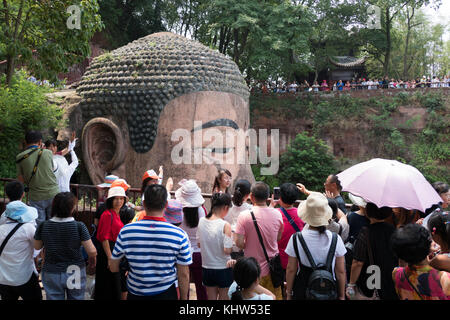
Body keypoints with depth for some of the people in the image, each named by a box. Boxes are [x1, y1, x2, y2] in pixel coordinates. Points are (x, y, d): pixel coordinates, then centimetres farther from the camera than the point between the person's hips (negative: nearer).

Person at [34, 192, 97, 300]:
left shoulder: (43, 226, -11)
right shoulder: (79, 226, -18)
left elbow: (37, 247, 6)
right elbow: (92, 251, -16)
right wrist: (92, 261, 5)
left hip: (51, 274, 2)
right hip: (75, 272, -1)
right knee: (76, 297, 17)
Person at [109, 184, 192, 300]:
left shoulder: (126, 231, -13)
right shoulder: (179, 235, -16)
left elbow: (113, 267, -3)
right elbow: (183, 274, -10)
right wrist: (183, 297, 5)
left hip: (135, 294, 1)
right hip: (166, 294, -1)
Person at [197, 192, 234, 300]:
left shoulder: (201, 221, -4)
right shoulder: (225, 225, -20)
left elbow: (199, 244, 5)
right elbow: (227, 250, -21)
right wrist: (231, 243, -2)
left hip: (206, 268, 4)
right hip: (223, 269, -4)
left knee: (211, 297, 18)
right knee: (224, 297, 14)